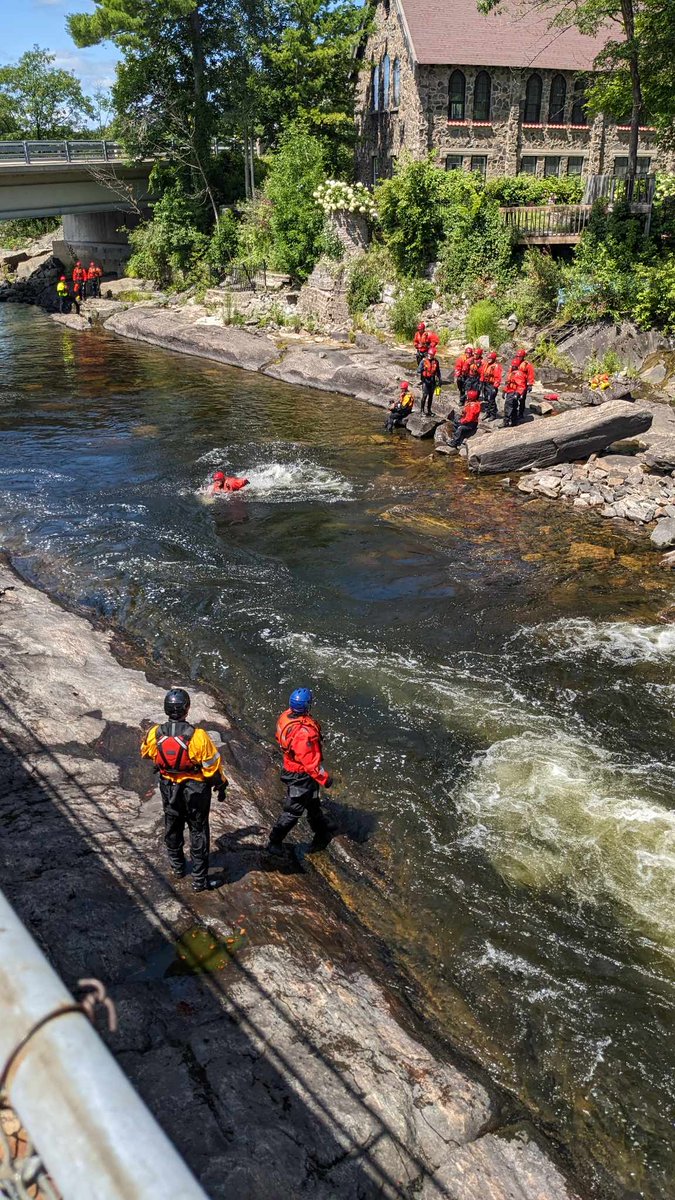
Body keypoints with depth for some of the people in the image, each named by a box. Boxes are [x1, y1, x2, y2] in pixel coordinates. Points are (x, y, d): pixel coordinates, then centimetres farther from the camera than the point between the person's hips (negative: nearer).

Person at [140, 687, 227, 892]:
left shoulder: (155, 734, -17)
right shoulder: (197, 736, -28)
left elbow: (145, 752, 7)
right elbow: (212, 766, -17)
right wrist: (221, 785, 0)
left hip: (169, 788, 3)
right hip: (195, 790, -3)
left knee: (172, 827, 25)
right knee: (198, 831, 12)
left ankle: (177, 867, 44)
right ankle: (199, 880, 19)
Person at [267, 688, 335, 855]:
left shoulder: (286, 717, -12)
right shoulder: (304, 732, -38)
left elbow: (280, 738, 7)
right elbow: (310, 761, -30)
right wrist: (325, 778, -16)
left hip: (290, 767, 9)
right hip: (301, 776, -9)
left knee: (312, 802, 29)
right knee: (293, 810, 10)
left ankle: (323, 830, 50)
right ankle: (274, 842, 24)